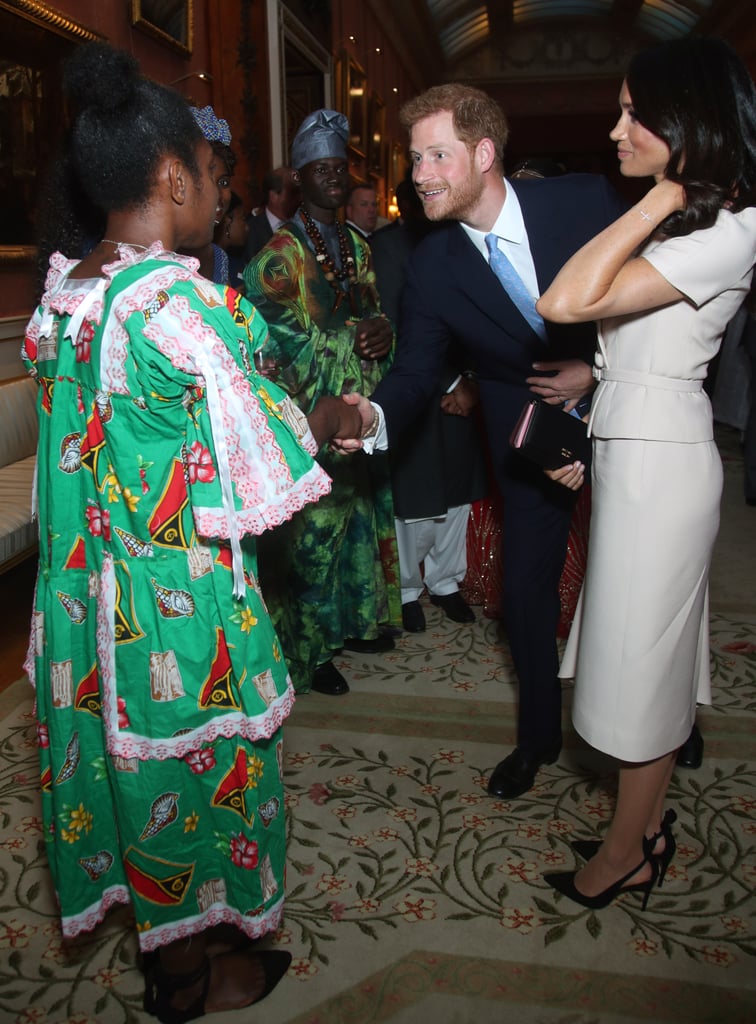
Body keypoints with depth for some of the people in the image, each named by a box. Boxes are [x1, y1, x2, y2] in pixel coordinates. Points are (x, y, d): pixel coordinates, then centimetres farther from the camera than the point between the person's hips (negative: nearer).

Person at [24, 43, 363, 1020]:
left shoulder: (61, 296, 2)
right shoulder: (177, 302, -24)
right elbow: (258, 473, -18)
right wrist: (321, 421, 1)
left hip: (88, 587, 8)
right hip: (180, 597, -8)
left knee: (127, 757, 22)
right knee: (190, 765, 13)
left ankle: (161, 941, 47)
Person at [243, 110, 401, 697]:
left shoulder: (358, 246, 15)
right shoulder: (283, 249, -7)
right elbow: (270, 327, -17)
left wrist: (384, 330, -7)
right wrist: (350, 341, -19)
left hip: (358, 406, 7)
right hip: (310, 413, -7)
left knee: (357, 513, 13)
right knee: (314, 524, -2)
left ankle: (350, 621, 29)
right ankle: (308, 650, 11)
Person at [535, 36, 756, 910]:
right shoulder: (674, 221, 13)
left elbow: (566, 302, -28)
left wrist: (662, 194, -20)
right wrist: (587, 438, 10)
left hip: (658, 460, -9)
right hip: (629, 451, 9)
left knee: (640, 653, 3)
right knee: (646, 648, 17)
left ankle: (627, 853, 23)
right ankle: (649, 823, 34)